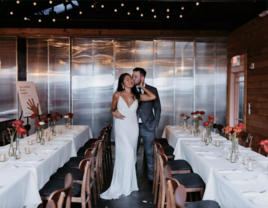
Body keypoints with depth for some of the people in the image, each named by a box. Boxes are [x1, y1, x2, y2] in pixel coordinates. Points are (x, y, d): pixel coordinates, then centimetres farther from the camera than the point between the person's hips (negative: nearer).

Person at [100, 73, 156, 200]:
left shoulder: (137, 96, 8)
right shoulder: (117, 95, 2)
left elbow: (153, 97, 1)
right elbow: (112, 109, 13)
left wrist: (142, 87, 10)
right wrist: (114, 113, -9)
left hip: (133, 127, 3)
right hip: (121, 127, -3)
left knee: (130, 156, 6)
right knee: (127, 154, -15)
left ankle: (128, 184, 18)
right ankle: (124, 186, -3)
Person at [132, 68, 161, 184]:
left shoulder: (152, 90, 2)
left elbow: (157, 108, 6)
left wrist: (155, 124, -2)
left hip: (148, 127, -1)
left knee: (150, 153, 7)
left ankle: (152, 177, 20)